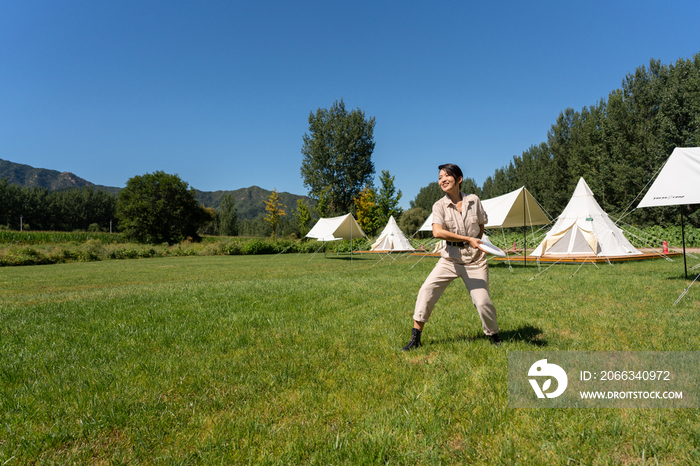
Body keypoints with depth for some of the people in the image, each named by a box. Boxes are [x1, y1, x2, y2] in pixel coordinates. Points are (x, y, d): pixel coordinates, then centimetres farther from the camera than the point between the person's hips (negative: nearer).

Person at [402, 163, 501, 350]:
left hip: (475, 259, 1)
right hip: (451, 258, 0)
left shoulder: (474, 200, 0)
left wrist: (477, 242, 7)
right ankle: (415, 338, -2)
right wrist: (468, 239, -29)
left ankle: (494, 336, 25)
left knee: (483, 301, -5)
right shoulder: (440, 205, -7)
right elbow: (437, 232, -25)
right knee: (427, 289, -14)